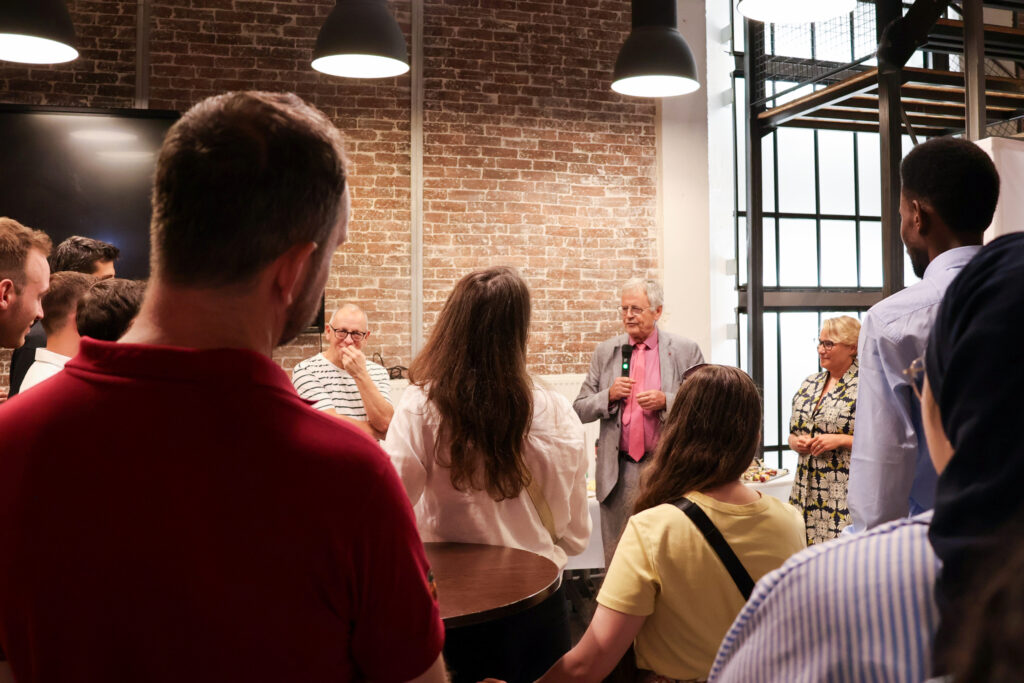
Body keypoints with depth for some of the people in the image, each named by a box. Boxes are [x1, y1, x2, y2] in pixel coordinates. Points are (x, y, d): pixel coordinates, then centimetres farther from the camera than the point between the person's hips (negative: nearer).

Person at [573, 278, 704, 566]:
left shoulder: (685, 351, 1)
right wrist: (608, 395, -10)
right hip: (619, 471, 2)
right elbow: (580, 409, 8)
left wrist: (666, 401, -15)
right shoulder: (605, 352, 8)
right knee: (616, 555, 9)